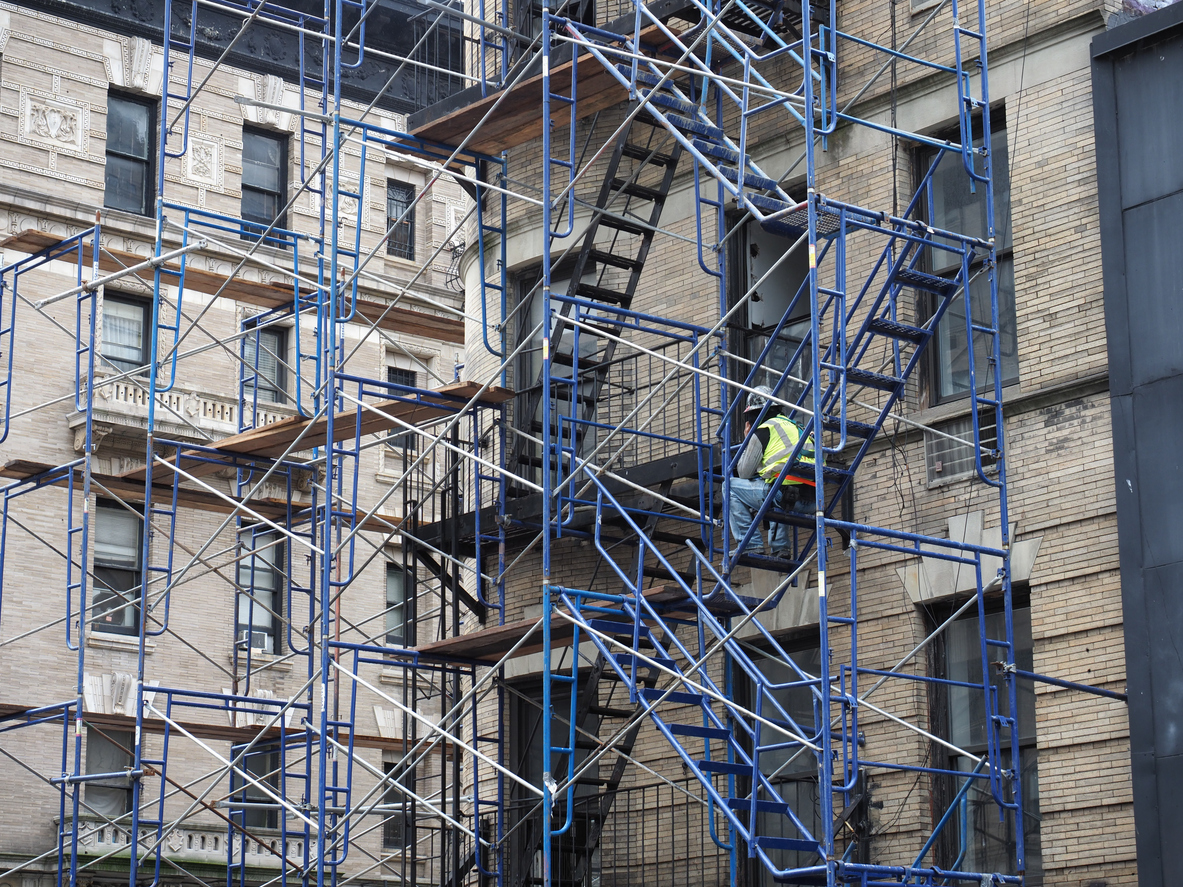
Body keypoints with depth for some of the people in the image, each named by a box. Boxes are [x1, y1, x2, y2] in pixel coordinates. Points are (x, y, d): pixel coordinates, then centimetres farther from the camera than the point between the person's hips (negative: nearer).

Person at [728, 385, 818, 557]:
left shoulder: (763, 431, 4)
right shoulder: (796, 428, 28)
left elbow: (744, 473, 9)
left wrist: (747, 441, 23)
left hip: (786, 493, -8)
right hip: (813, 502, 8)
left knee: (732, 486, 7)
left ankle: (750, 544, -2)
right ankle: (780, 546, 23)